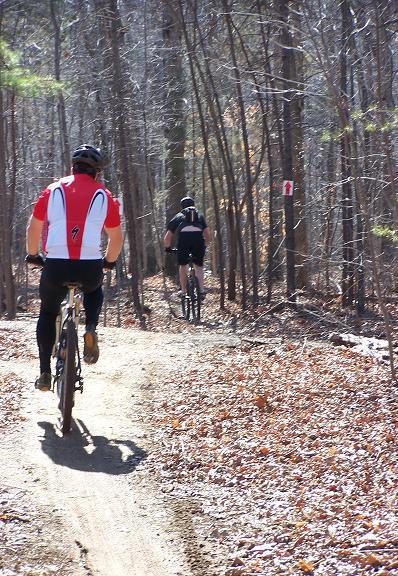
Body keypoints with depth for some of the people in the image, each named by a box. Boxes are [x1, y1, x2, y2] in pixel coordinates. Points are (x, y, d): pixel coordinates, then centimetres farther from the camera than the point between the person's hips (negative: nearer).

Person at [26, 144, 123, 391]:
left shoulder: (53, 190, 11)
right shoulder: (104, 196, 9)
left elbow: (34, 228, 16)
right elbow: (116, 237, 12)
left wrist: (33, 255, 32)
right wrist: (109, 261, 30)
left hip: (56, 266, 0)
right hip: (90, 266, 0)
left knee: (47, 313, 23)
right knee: (94, 290, 35)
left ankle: (45, 373, 15)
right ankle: (91, 330, 8)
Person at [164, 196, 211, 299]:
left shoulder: (178, 216, 28)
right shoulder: (200, 216, 32)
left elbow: (167, 238, 24)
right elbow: (208, 235, 22)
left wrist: (168, 248, 40)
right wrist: (205, 246, 37)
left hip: (183, 238, -1)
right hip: (198, 238, 1)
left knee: (183, 265, 18)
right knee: (198, 266, 18)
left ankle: (183, 292, 16)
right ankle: (201, 289, 3)